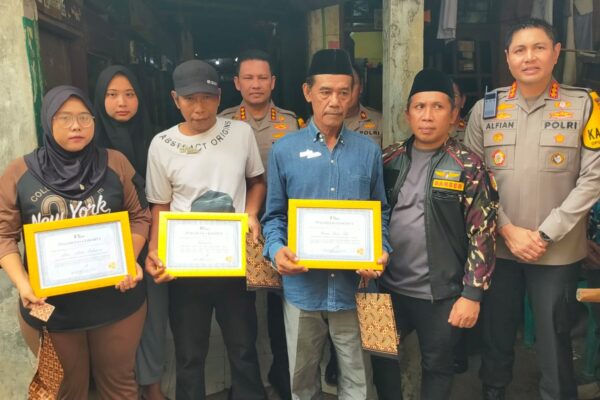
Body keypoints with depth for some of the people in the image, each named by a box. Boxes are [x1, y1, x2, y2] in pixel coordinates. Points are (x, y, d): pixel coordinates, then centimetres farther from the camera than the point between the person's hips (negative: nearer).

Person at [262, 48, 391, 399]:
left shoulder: (368, 151, 3)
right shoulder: (284, 150, -2)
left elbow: (380, 212, 8)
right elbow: (274, 216, 2)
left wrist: (381, 251, -9)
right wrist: (277, 249, -16)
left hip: (354, 286, 1)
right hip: (302, 286, 0)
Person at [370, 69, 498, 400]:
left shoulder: (469, 167, -8)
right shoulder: (388, 160, 3)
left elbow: (482, 235, -9)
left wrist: (472, 295, -12)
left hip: (441, 294, -3)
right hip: (389, 287, 4)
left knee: (437, 366, 15)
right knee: (380, 357, 17)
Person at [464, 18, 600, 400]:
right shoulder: (486, 108, 2)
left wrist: (545, 234, -13)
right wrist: (508, 230, -10)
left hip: (558, 252, -1)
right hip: (496, 248, 2)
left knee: (555, 343, 11)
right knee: (495, 337, 16)